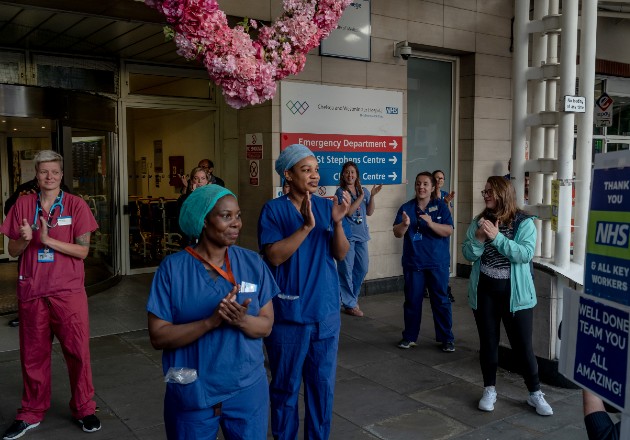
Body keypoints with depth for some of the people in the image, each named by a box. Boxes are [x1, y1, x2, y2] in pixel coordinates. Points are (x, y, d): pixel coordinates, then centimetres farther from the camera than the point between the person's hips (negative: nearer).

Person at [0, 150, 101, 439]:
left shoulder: (76, 205, -2)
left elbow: (83, 250, -7)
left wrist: (48, 240, -18)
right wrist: (25, 239, -15)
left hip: (68, 290, -2)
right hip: (32, 291, 2)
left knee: (78, 351, 2)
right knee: (33, 353, 11)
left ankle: (84, 409, 18)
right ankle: (31, 413, 26)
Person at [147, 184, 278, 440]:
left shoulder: (253, 263, -3)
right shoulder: (172, 268, -10)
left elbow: (266, 325, -2)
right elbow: (159, 336, -12)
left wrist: (241, 321, -23)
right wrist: (211, 322, -25)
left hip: (248, 390, 2)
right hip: (191, 394, -2)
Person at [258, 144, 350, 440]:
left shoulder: (326, 206, 3)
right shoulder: (274, 209, -8)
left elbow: (341, 254, 0)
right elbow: (274, 256, -17)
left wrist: (337, 222, -17)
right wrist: (306, 227, -25)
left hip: (326, 311, 4)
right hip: (288, 313, -4)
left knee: (323, 384, 15)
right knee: (286, 386, 10)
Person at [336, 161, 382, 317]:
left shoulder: (364, 190, 9)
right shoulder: (341, 192, -5)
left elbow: (369, 212, 8)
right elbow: (348, 211, -15)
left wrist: (372, 196, -5)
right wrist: (361, 195, -17)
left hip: (361, 234, 6)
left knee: (362, 268, 13)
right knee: (346, 270, -3)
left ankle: (352, 296, 31)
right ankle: (349, 304, 8)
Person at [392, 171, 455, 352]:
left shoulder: (440, 206, -2)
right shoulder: (406, 207, 2)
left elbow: (448, 231, -11)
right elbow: (397, 233, -4)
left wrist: (431, 223, -27)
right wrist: (405, 224, -26)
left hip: (438, 263, -1)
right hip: (413, 263, 2)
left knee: (441, 300, 3)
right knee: (412, 300, 9)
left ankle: (447, 338, 14)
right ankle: (409, 336, 21)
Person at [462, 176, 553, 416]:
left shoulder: (524, 223, -7)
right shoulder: (479, 221, 3)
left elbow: (526, 254, -19)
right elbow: (468, 254, -1)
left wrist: (497, 237, -24)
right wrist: (479, 238, -20)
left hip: (515, 293, -3)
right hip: (484, 291, 3)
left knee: (522, 344, 3)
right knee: (488, 342, 11)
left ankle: (535, 393, 19)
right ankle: (489, 390, 26)